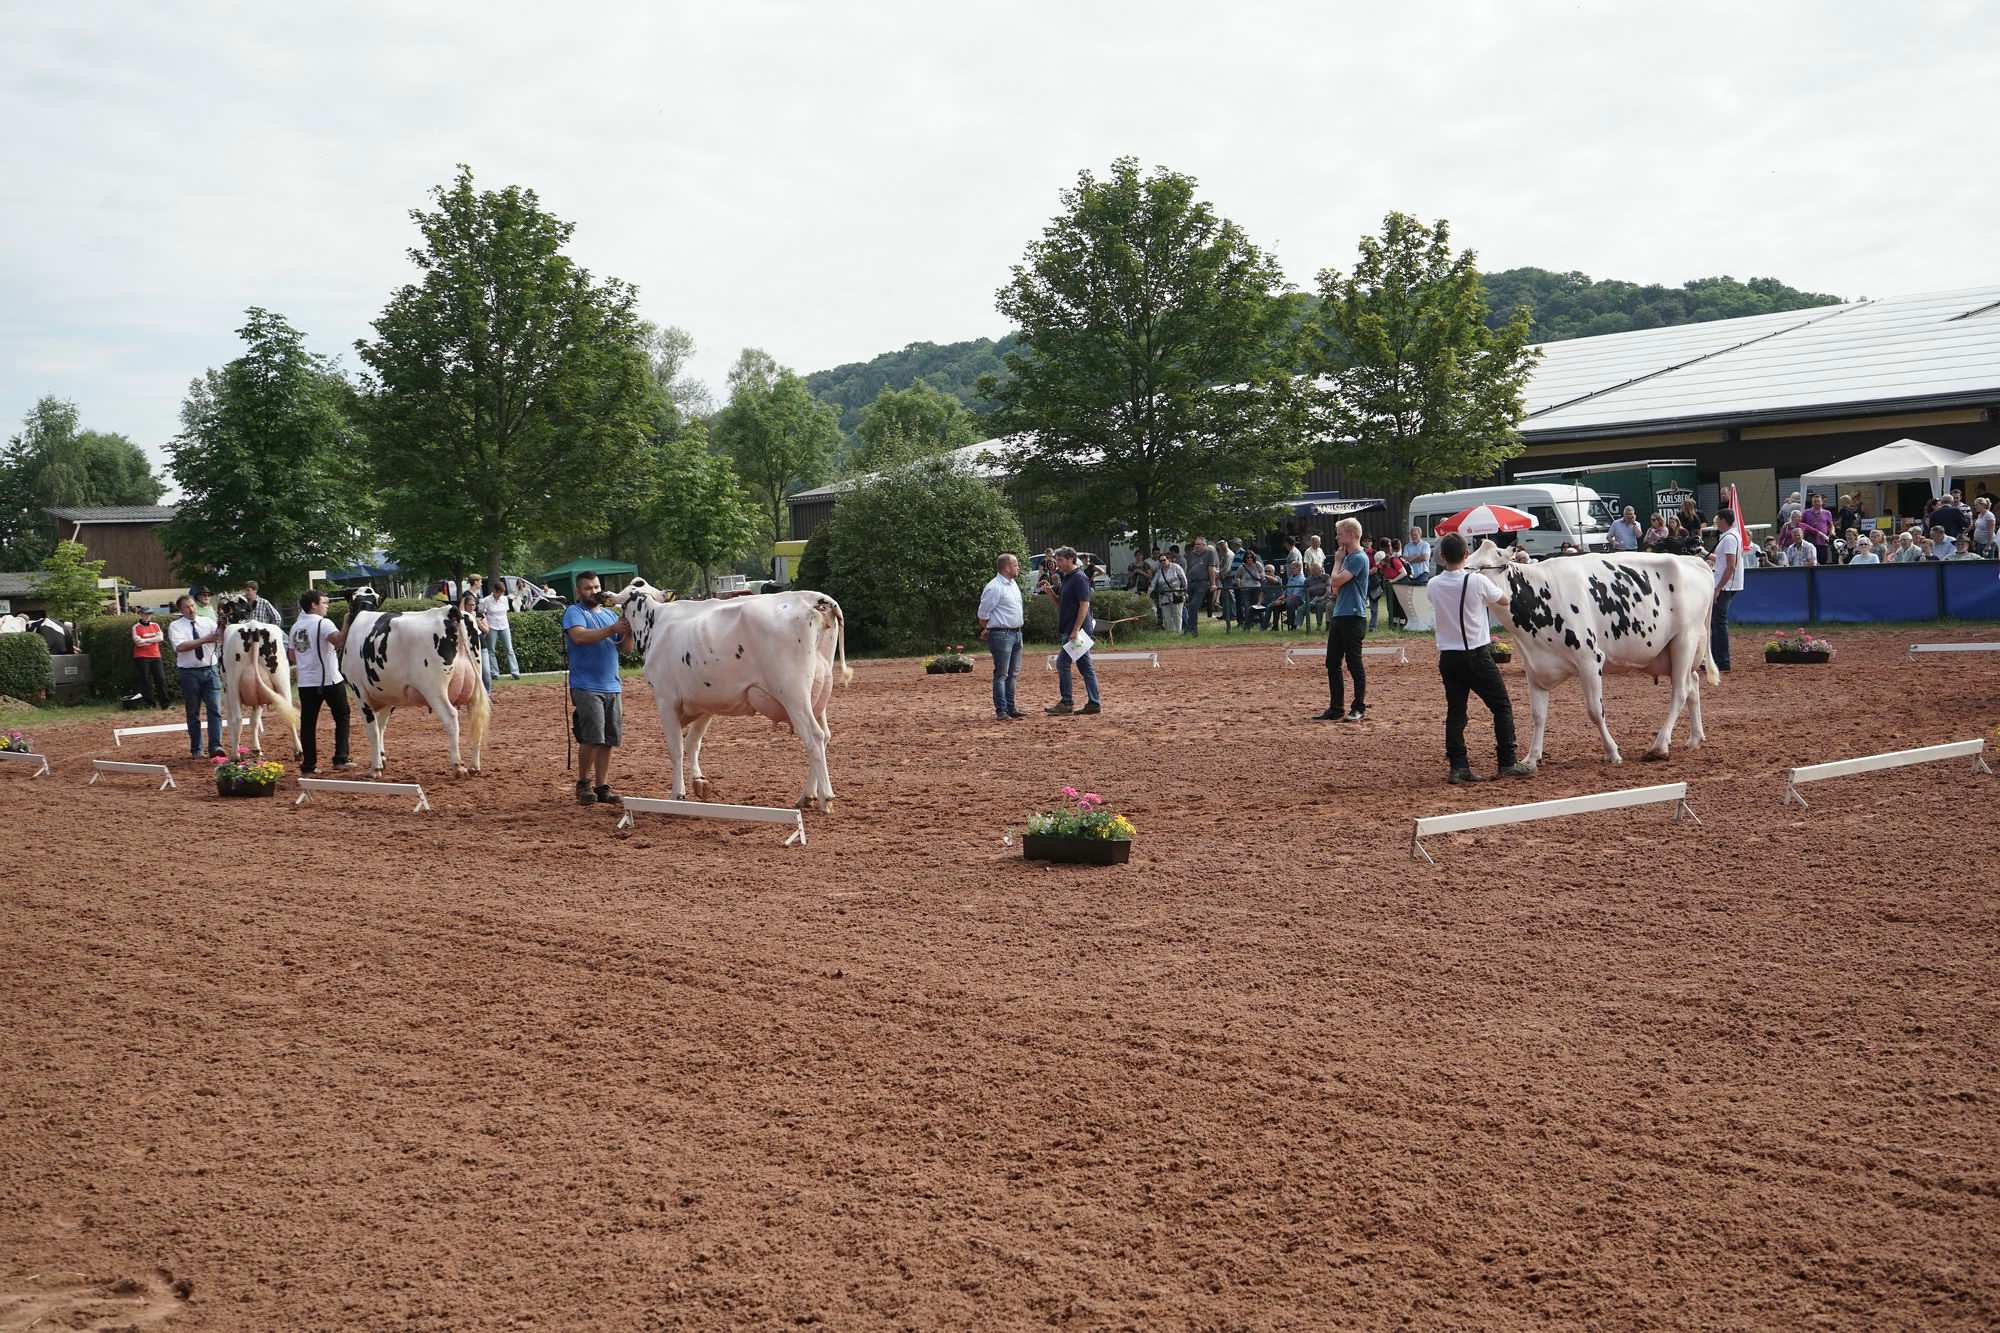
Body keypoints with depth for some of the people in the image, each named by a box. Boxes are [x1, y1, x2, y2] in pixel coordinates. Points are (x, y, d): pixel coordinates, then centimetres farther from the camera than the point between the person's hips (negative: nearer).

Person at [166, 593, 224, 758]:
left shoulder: (207, 623, 9)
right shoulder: (175, 626, 0)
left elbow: (222, 635, -5)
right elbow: (180, 647, -17)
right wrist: (204, 639, -23)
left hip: (210, 670, 2)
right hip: (189, 672, -2)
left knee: (215, 709, -9)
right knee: (193, 713, 7)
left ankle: (215, 746, -11)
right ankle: (196, 749, 14)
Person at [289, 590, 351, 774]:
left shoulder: (296, 627, 12)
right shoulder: (323, 623, -10)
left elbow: (292, 655, 19)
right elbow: (338, 640, -30)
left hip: (305, 682, 6)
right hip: (330, 679, -6)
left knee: (307, 722, 7)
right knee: (342, 717, 10)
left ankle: (308, 765, 6)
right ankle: (340, 759, 5)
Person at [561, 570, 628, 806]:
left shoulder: (610, 613, 19)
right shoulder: (574, 612, 1)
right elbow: (580, 636, -20)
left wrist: (627, 628, -7)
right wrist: (611, 629, -25)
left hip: (612, 686, 6)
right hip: (586, 686, -6)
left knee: (608, 741, 4)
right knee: (592, 738, -12)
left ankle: (602, 787, 10)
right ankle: (583, 784, 3)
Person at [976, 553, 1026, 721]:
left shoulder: (1013, 584, 14)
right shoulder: (994, 587, -16)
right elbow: (983, 614, -12)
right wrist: (986, 631, 0)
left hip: (1016, 633, 9)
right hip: (1001, 635, -9)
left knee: (1012, 673, 13)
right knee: (1001, 674, -7)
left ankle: (1010, 709, 21)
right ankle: (1001, 712, -6)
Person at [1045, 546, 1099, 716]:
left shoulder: (1079, 578, -12)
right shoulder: (1066, 578, 18)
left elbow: (1084, 604, -19)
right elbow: (1062, 606, 22)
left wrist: (1075, 630, -23)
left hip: (1076, 630, -9)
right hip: (1068, 631, 9)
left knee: (1062, 663, -8)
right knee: (1085, 667, 8)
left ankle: (1066, 703, -4)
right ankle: (1093, 704, 9)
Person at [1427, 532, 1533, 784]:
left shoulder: (1434, 585, -2)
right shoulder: (1477, 581, -13)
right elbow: (1504, 600, 4)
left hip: (1448, 657, 4)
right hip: (1477, 656, -4)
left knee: (1455, 711, 7)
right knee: (1502, 706, 9)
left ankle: (1458, 767, 2)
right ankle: (1507, 763, 9)